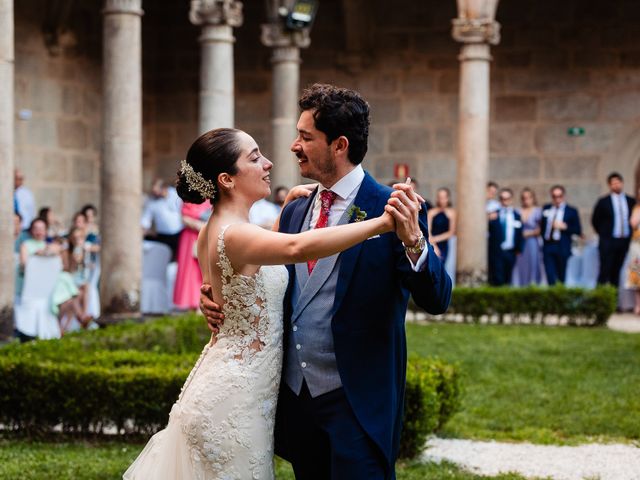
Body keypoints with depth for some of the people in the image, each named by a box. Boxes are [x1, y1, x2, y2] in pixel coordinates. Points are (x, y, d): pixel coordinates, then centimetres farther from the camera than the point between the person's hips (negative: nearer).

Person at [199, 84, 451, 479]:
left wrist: (412, 239, -33)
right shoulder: (294, 212, 10)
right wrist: (223, 301, 1)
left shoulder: (390, 209, -10)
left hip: (356, 402, -6)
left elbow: (438, 299, -16)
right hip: (295, 396, 7)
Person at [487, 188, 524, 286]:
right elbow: (488, 230, -11)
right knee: (497, 280, -6)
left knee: (508, 280, 7)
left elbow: (520, 234, 13)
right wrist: (490, 220, -28)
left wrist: (519, 250, 7)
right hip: (496, 252, -4)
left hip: (510, 253, 4)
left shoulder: (516, 215, 11)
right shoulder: (494, 214, 0)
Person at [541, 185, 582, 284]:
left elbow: (578, 230, -2)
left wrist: (564, 227, -14)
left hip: (562, 247, -3)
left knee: (562, 277, 2)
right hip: (548, 246, 3)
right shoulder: (546, 208, 13)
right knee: (550, 276, -6)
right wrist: (543, 236, 9)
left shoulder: (571, 211, 1)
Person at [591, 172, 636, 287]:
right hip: (608, 242, -3)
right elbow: (595, 220, 4)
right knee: (605, 270, -8)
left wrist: (630, 235, 10)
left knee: (616, 271, 7)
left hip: (624, 242, 3)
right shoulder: (603, 202, -3)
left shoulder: (631, 201, 7)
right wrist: (604, 234, 5)